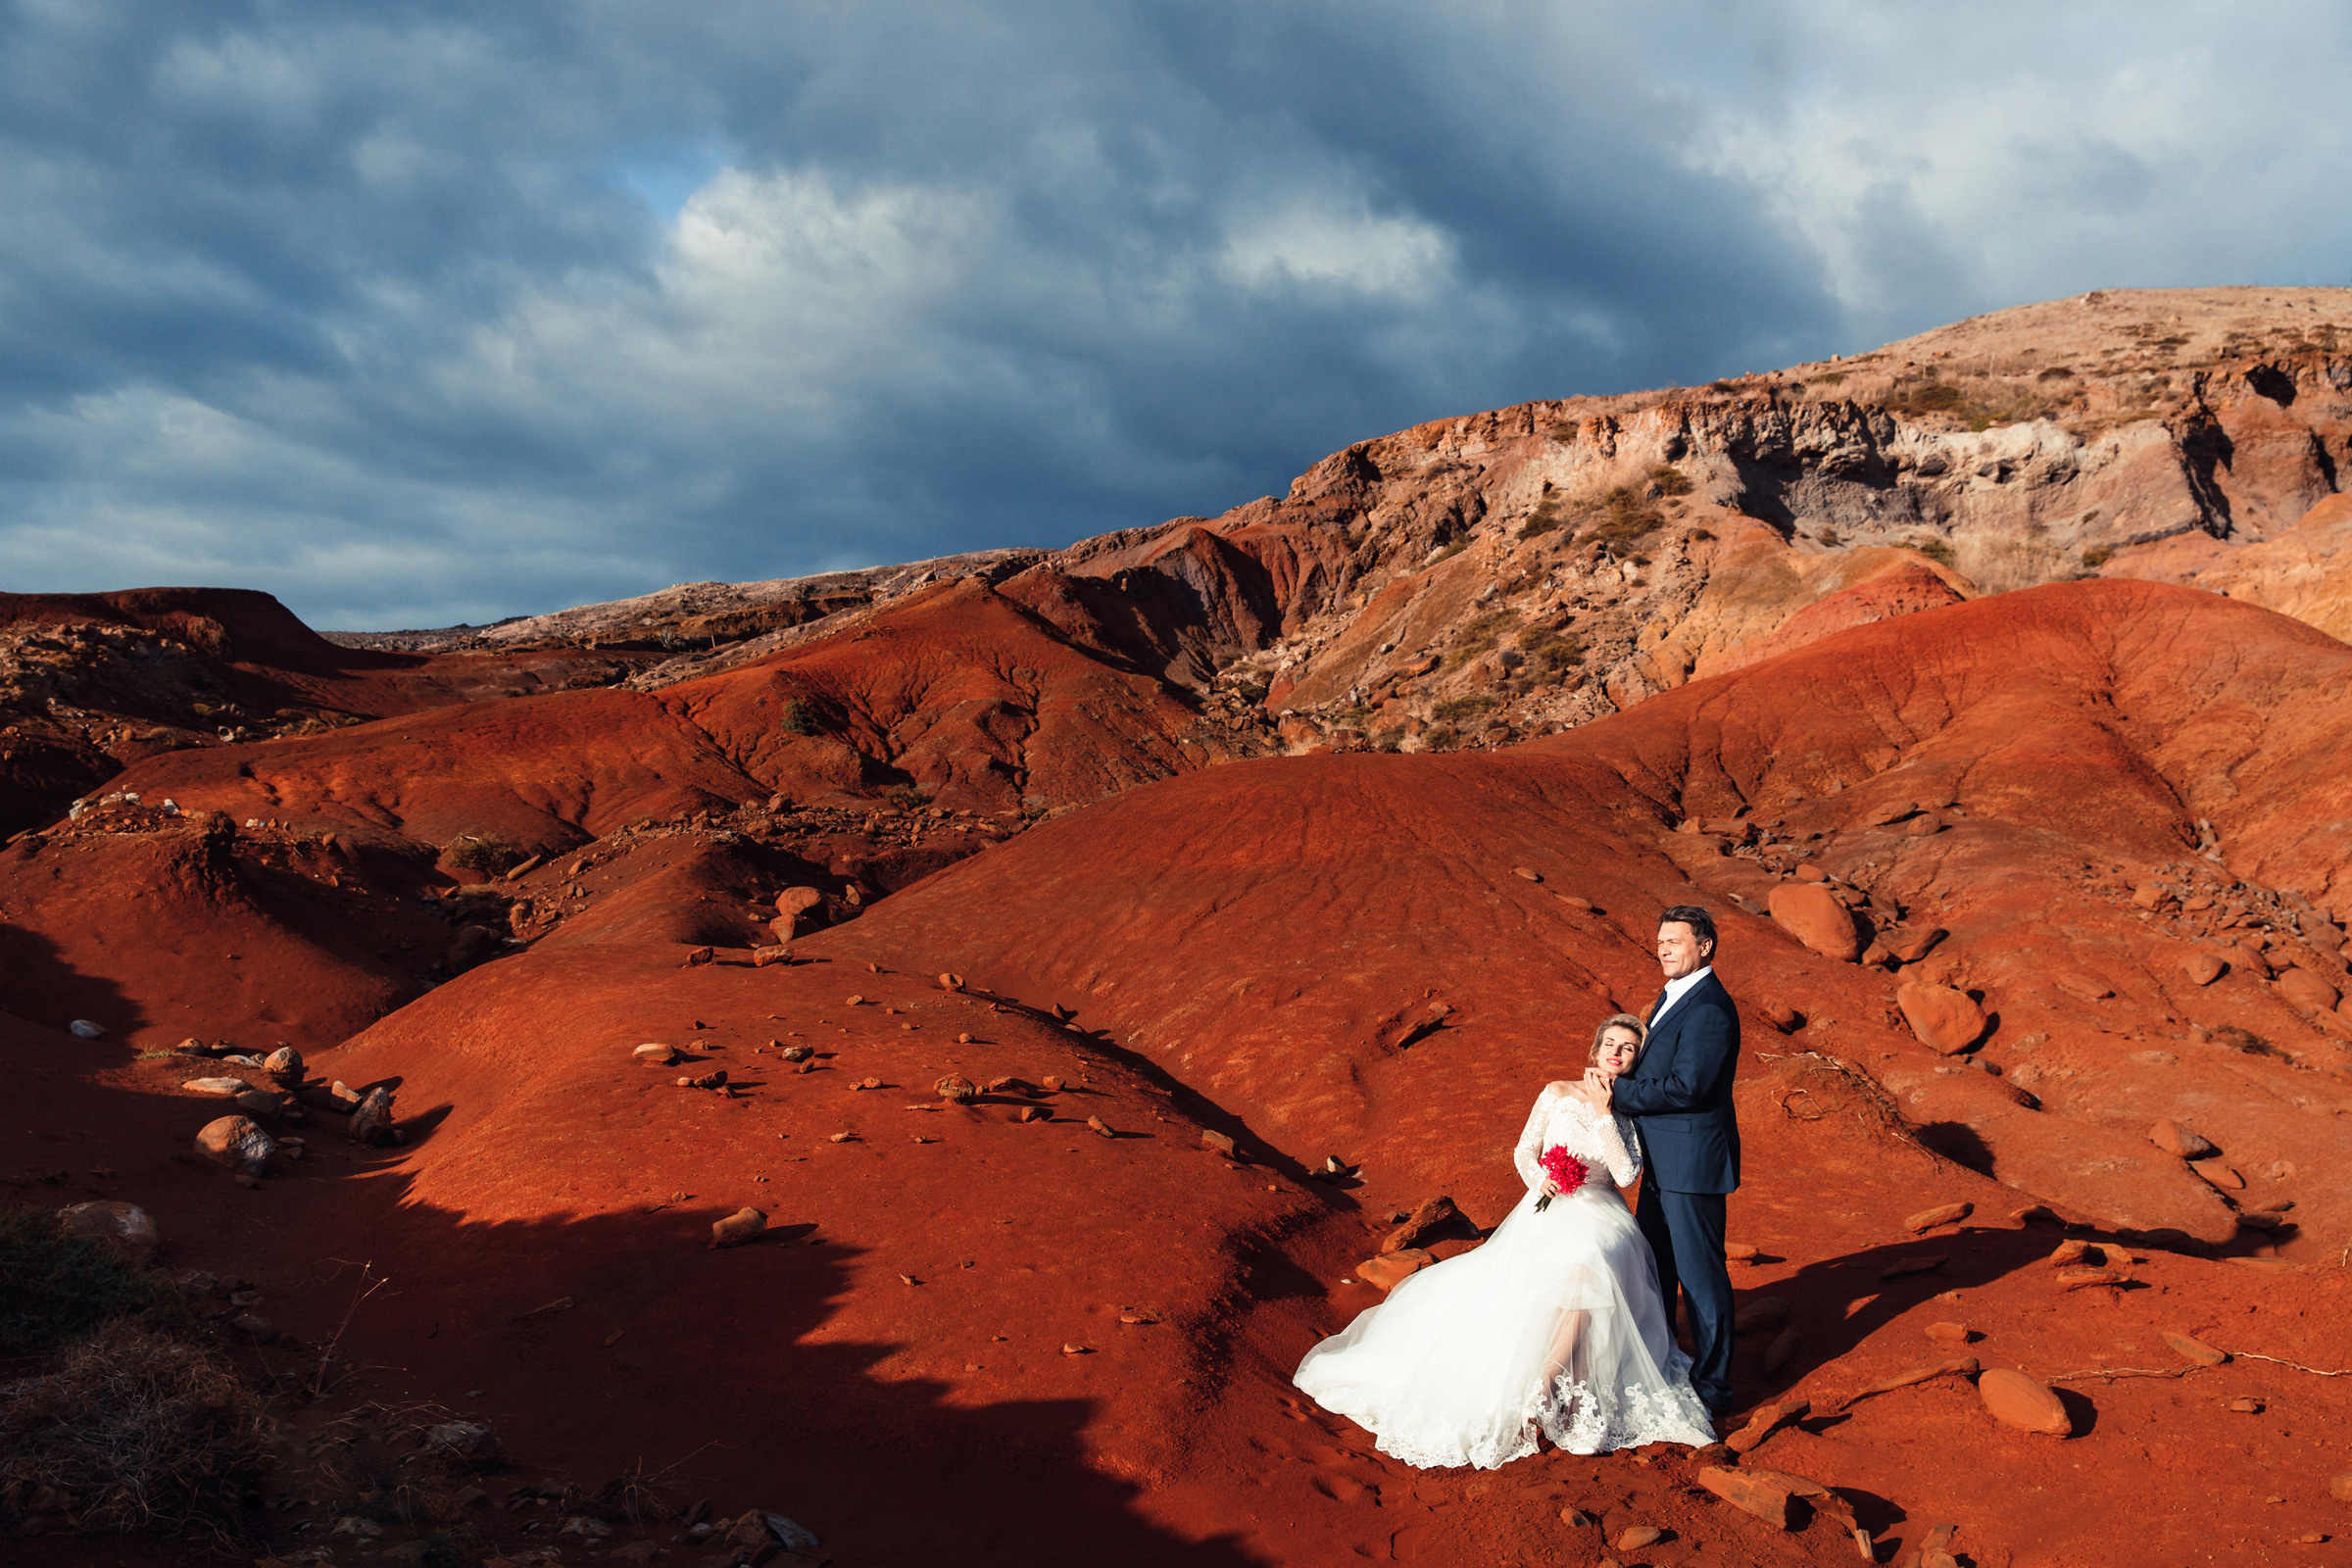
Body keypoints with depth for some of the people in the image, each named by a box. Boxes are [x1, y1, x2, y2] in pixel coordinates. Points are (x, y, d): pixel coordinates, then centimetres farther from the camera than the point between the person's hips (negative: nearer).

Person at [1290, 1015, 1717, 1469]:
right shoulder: (1558, 1092, 7)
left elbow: (1626, 1175, -8)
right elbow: (1524, 1150, 10)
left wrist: (1603, 1115, -10)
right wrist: (1539, 1178, -11)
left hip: (1600, 1218, -1)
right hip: (1548, 1208, 1)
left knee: (1586, 1266, -36)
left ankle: (1544, 1386, -32)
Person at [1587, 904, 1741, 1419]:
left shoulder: (1709, 1009, -21)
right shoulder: (1673, 995, 12)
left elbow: (1686, 1086, -26)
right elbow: (1653, 1066, 17)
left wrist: (1619, 1094, -19)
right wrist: (1613, 1074, -2)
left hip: (1692, 1161, -10)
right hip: (1663, 1160, 10)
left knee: (1700, 1274, 1)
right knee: (1653, 1264, 21)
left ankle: (1712, 1389, 14)